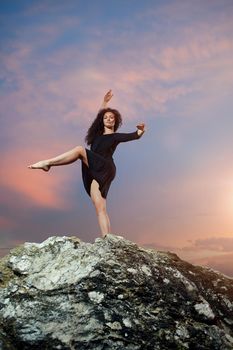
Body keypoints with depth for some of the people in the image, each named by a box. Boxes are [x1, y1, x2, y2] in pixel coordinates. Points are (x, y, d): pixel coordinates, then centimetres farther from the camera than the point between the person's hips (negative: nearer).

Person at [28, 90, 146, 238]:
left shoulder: (116, 136, 12)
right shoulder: (98, 134, 28)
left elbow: (135, 135, 2)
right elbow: (100, 116, 43)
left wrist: (141, 130, -17)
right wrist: (105, 102, 44)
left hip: (105, 170, -5)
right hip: (94, 172, 5)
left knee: (80, 150, -22)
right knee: (101, 209, -10)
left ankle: (47, 163, -18)